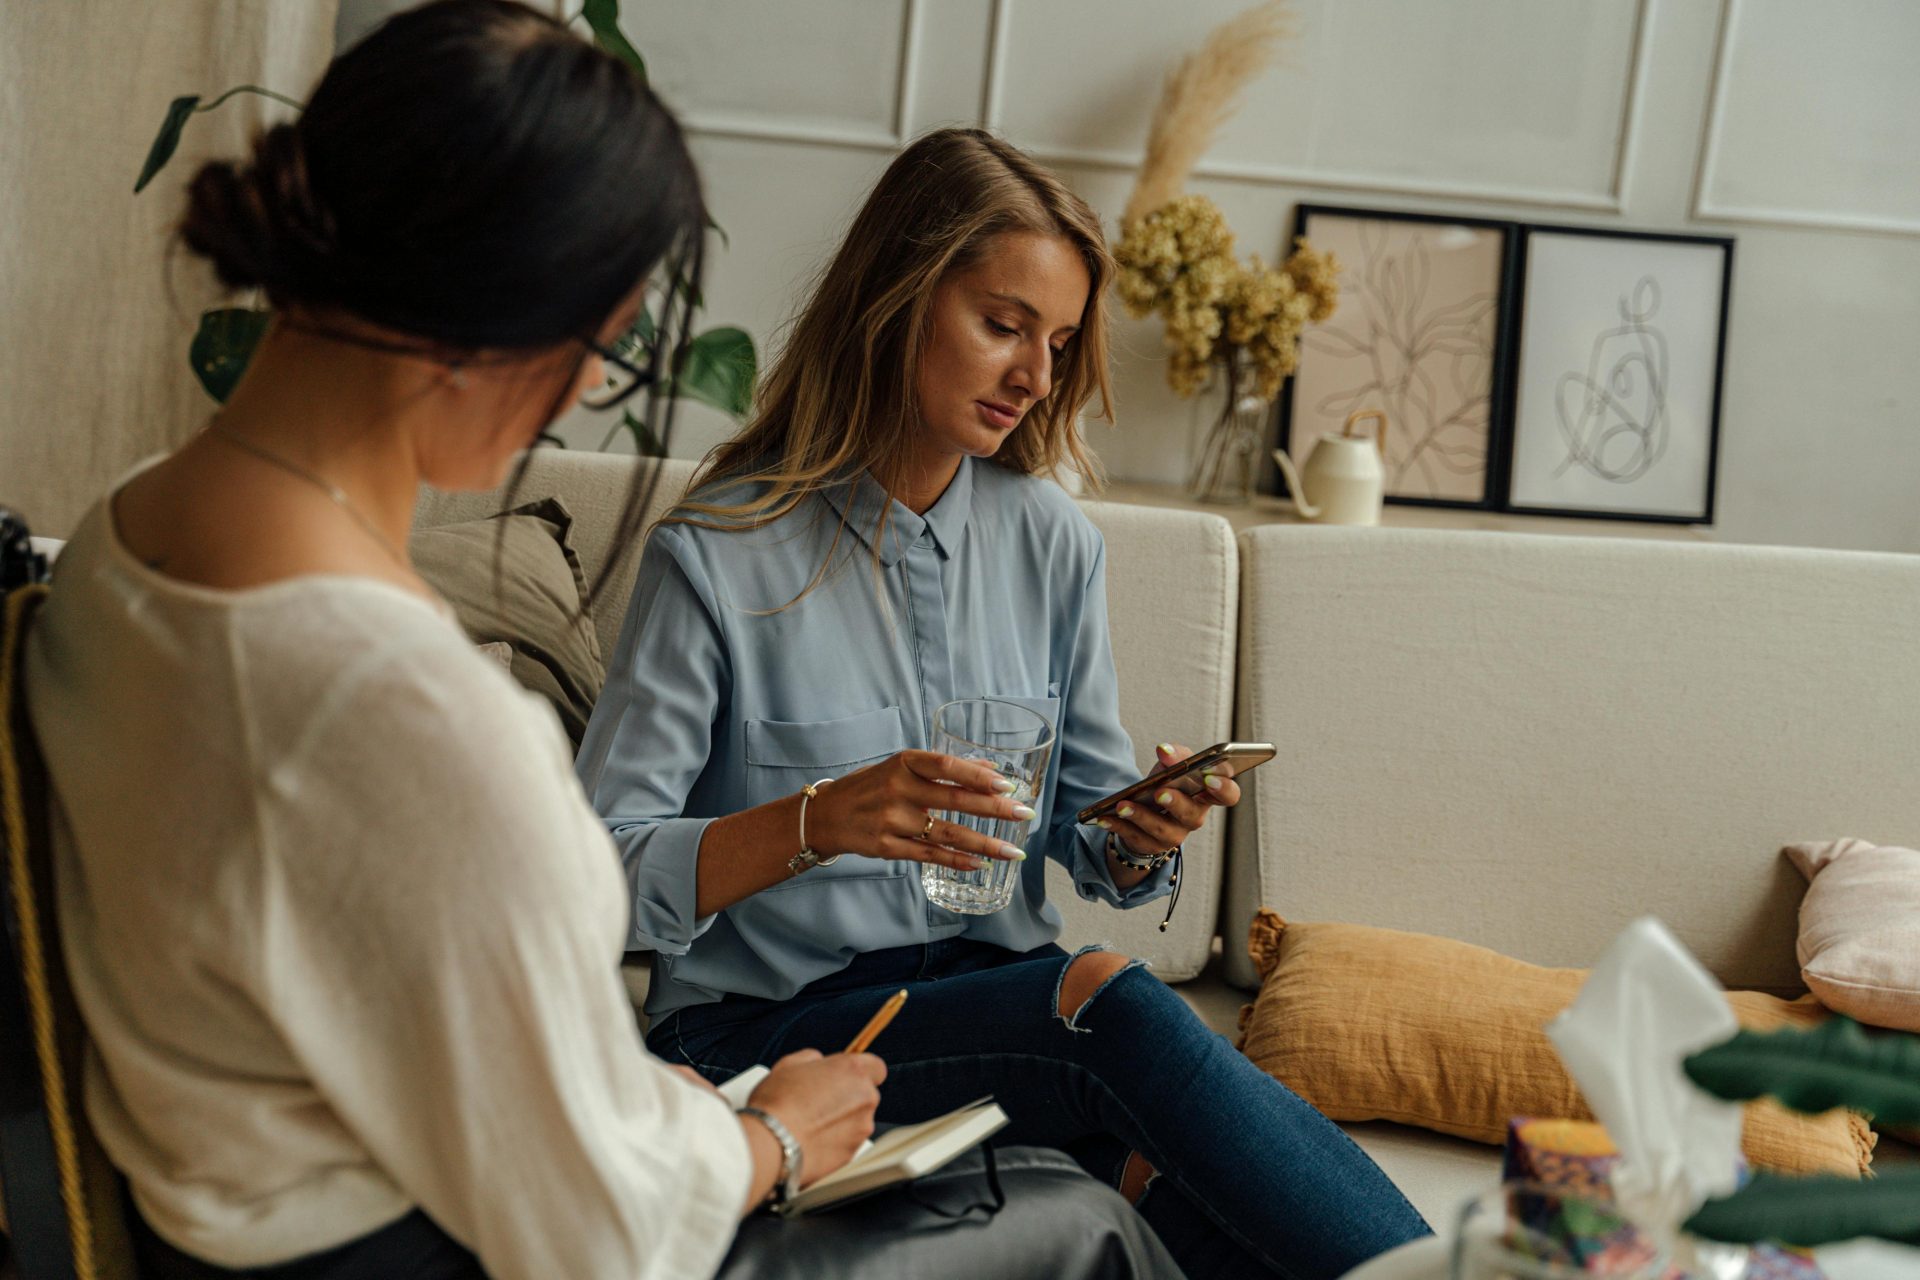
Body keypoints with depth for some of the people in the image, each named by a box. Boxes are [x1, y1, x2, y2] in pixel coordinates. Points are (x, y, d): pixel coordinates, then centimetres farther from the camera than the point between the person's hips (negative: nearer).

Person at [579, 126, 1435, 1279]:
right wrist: (814, 823, -28)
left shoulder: (1052, 542, 8)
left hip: (998, 997, 4)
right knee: (1110, 1000, -32)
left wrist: (1141, 835, -11)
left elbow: (1086, 829, 12)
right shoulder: (720, 554, -8)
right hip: (769, 1032, -4)